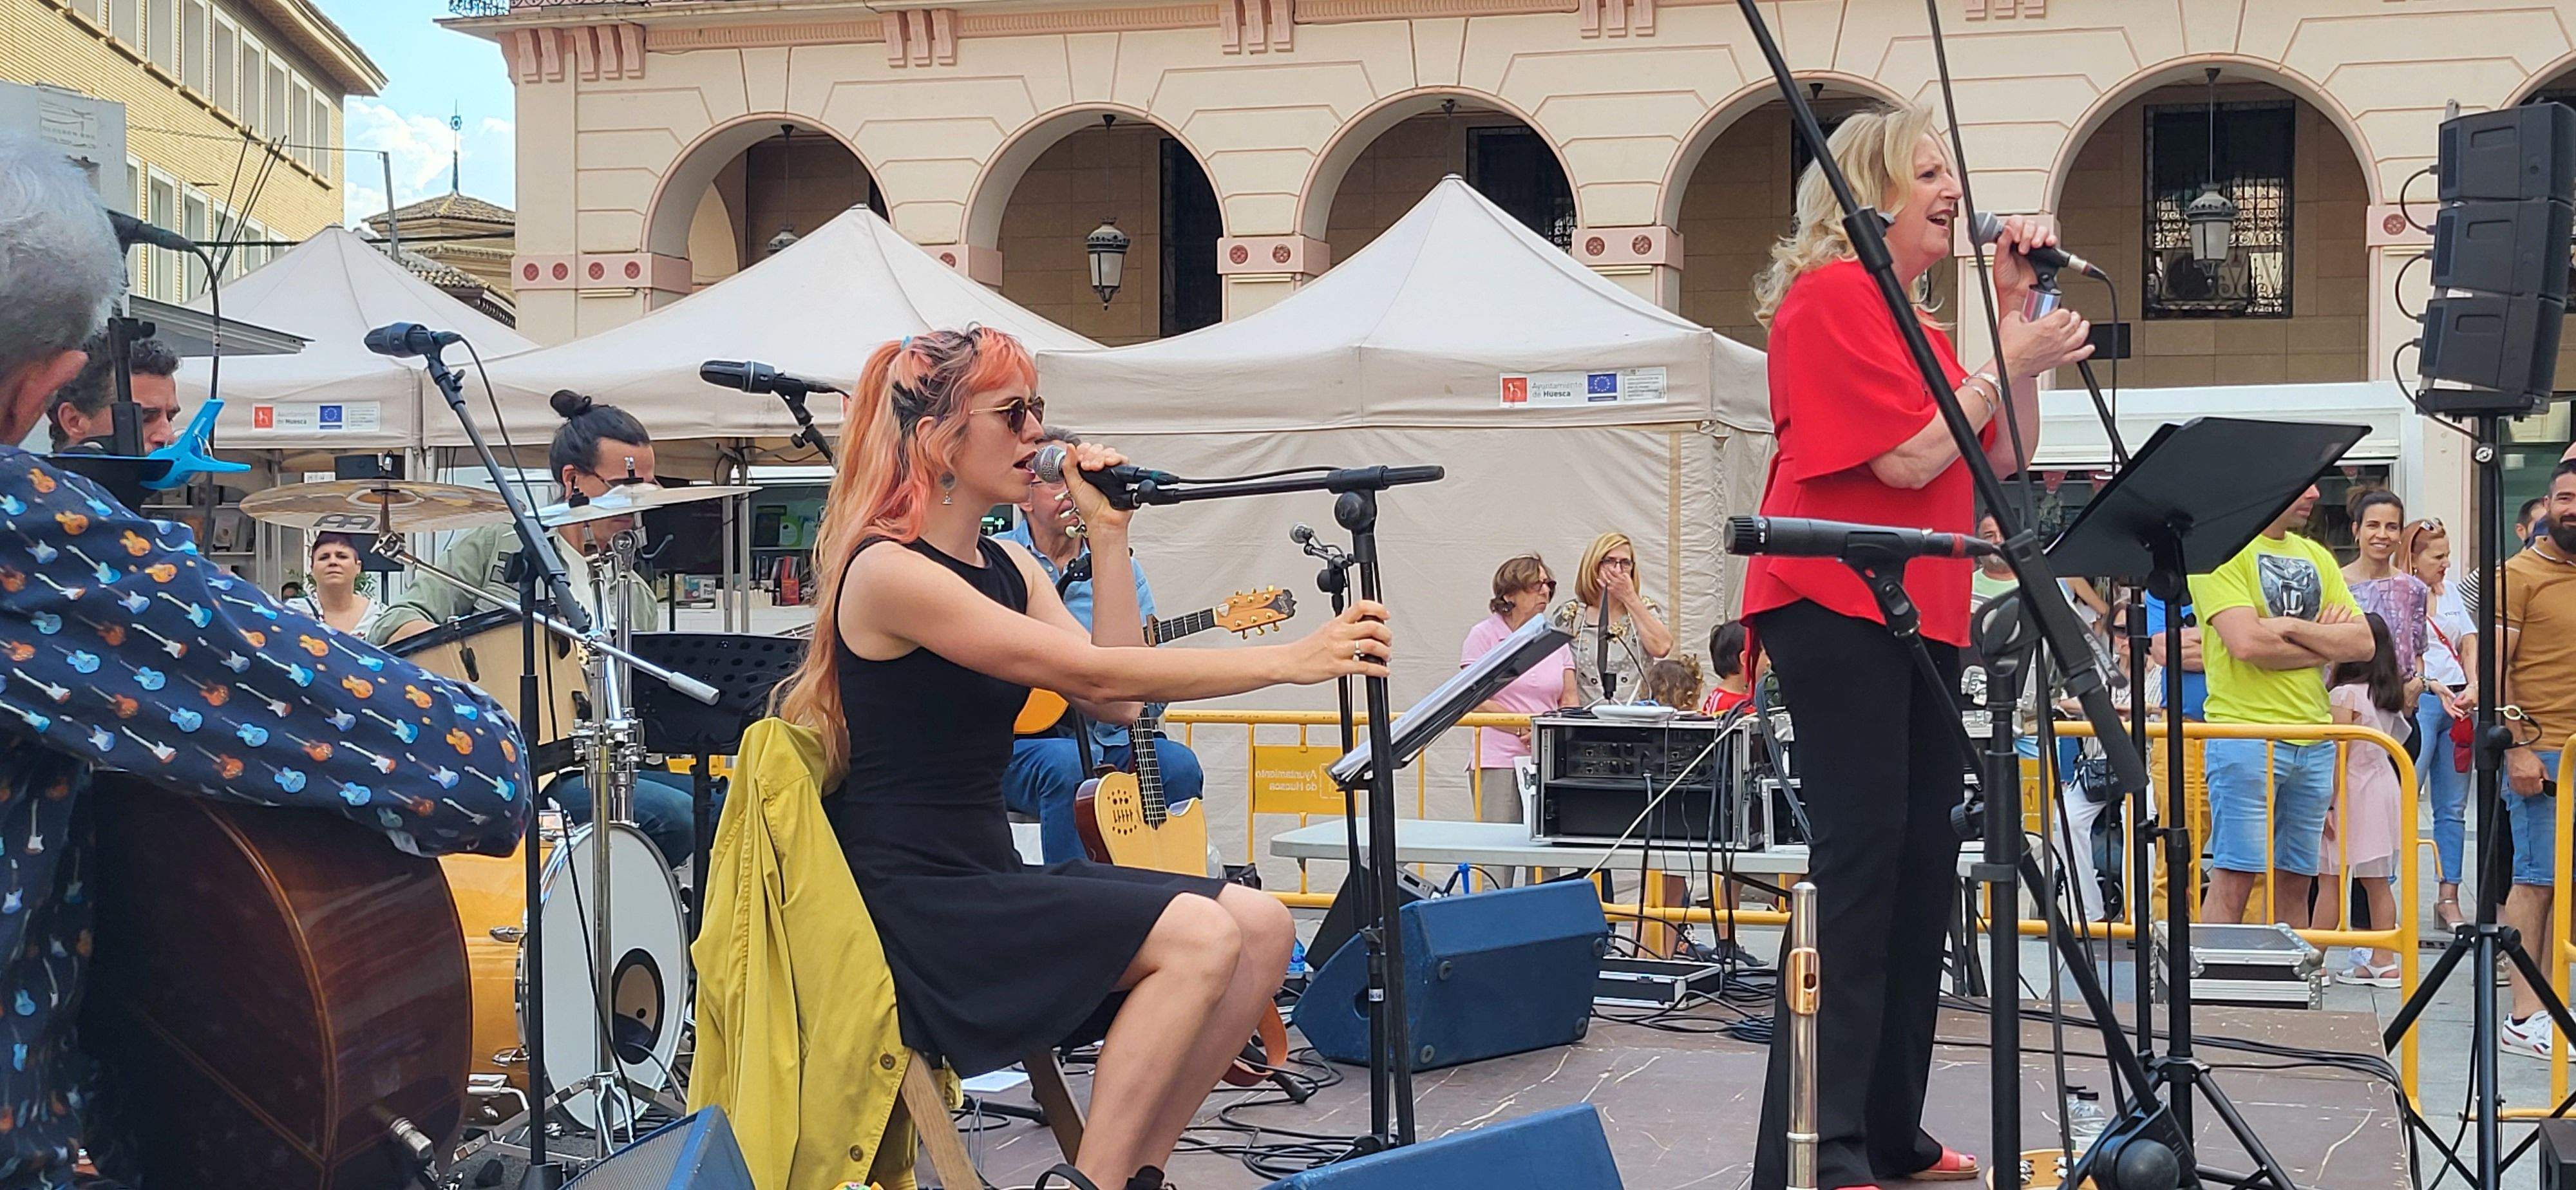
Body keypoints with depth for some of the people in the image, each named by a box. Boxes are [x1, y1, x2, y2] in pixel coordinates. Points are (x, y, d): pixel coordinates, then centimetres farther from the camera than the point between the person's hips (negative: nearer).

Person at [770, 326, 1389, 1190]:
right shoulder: (889, 571, -15)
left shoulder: (1007, 567, 13)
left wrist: (1108, 536, 3)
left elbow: (1113, 702, 5)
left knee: (1259, 926, -5)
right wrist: (1294, 658, -23)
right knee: (1198, 937, -22)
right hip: (910, 903, -9)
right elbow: (1094, 676, -22)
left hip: (989, 877, 9)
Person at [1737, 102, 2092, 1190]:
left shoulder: (1914, 319, 20)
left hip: (1918, 614, 10)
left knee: (1922, 870, 9)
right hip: (1836, 607, -10)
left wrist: (2014, 312, 9)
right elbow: (1908, 460, -15)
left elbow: (2005, 456, 14)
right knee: (1859, 866, -13)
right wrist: (2008, 359, -7)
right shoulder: (1830, 297, -8)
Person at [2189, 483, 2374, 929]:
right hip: (2245, 733, -7)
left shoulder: (2316, 557, 17)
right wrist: (2326, 645, -3)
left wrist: (2292, 627, -7)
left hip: (2314, 738, 7)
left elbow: (2363, 643, 9)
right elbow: (2247, 643, -17)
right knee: (2234, 876, -9)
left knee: (2296, 881, 9)